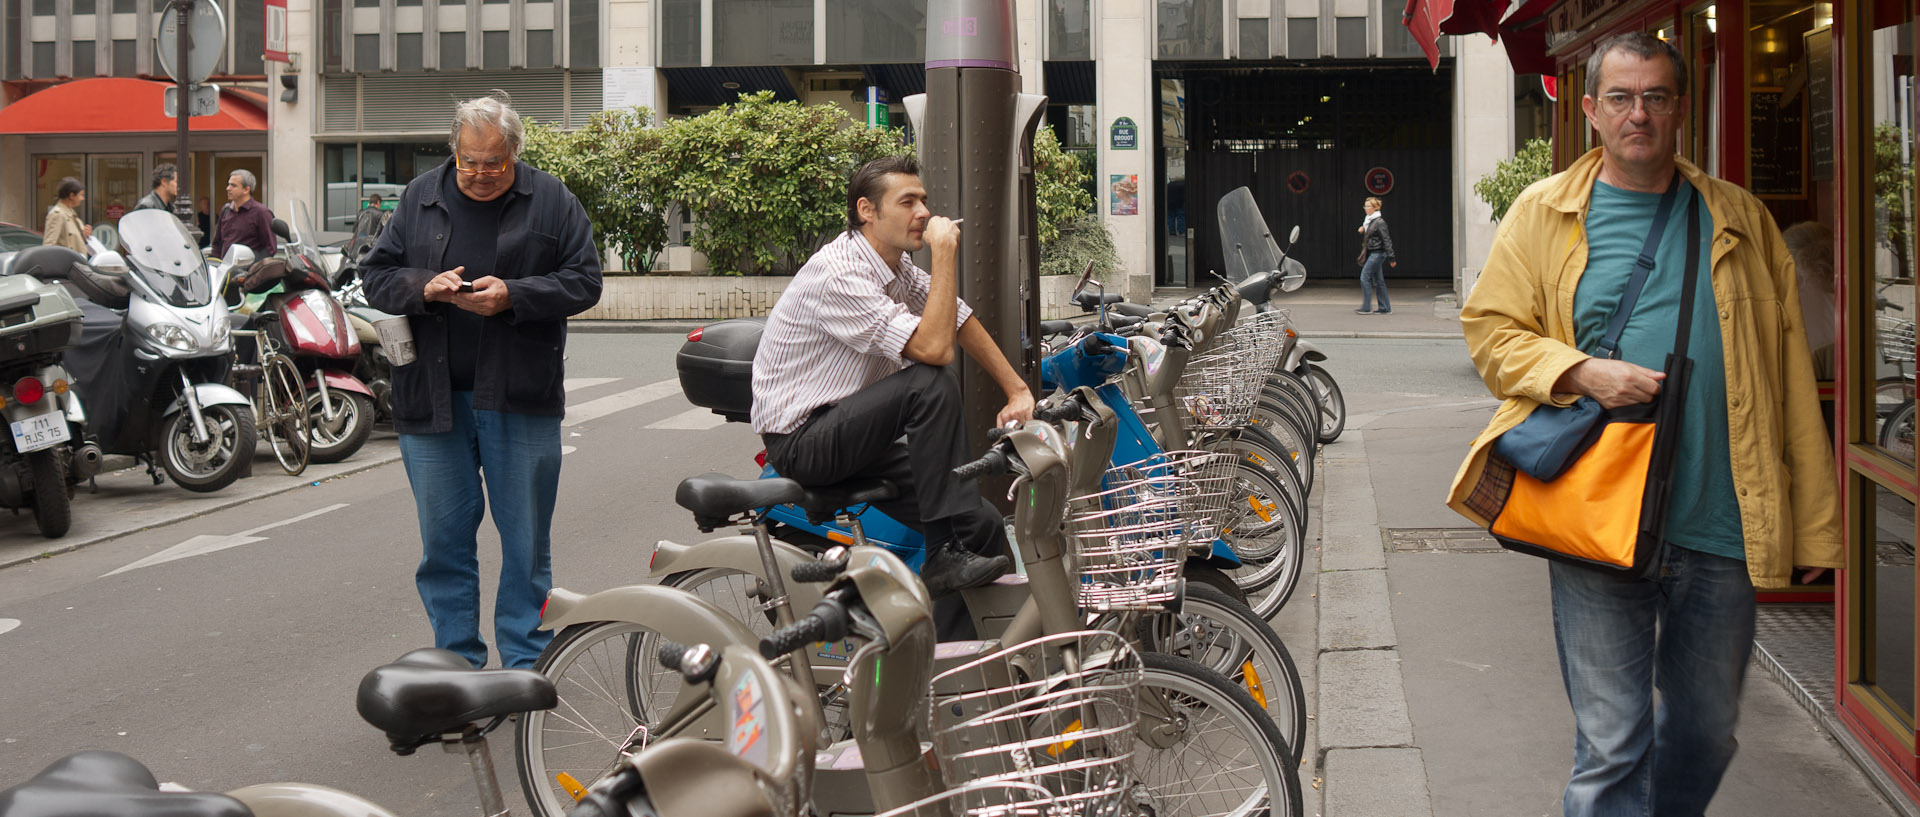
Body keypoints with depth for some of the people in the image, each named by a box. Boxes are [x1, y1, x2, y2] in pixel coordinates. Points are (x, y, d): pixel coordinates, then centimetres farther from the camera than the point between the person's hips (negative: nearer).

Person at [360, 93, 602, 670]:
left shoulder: (551, 201, 2)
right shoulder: (420, 199, 9)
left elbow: (583, 282, -1)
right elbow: (376, 275, 9)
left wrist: (512, 295, -15)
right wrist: (423, 287, -12)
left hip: (520, 400, -2)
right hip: (432, 397, 2)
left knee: (526, 536, 5)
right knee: (443, 536, 7)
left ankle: (526, 662, 16)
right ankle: (457, 660, 19)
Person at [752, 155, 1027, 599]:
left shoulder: (899, 269, 6)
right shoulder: (838, 274, -23)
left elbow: (962, 322, 18)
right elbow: (933, 347, -30)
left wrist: (1018, 391, 12)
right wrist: (945, 251, -24)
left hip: (851, 434, 9)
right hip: (801, 441, -9)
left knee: (986, 526, -7)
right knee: (932, 384, -30)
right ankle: (948, 557, -26)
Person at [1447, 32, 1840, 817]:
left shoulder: (1741, 220, 9)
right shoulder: (1544, 214, 4)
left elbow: (1789, 375, 8)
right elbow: (1489, 328, 5)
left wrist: (1812, 524, 4)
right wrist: (1582, 373, -15)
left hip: (1720, 523, 3)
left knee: (1706, 733, 15)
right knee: (1610, 743, 0)